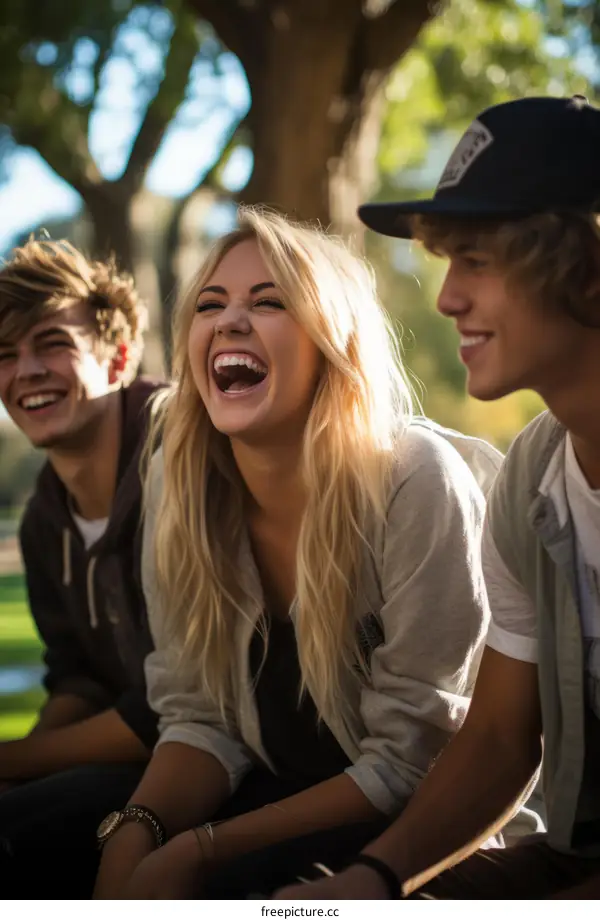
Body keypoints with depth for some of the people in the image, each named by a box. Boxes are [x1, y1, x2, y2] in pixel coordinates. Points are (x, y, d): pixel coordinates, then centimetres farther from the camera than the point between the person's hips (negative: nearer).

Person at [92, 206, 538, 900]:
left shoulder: (415, 484, -21)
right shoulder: (179, 481, -5)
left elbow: (409, 763, -17)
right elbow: (199, 716, 0)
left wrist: (197, 852, -20)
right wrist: (133, 836, -20)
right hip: (282, 792, 5)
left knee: (225, 885, -30)